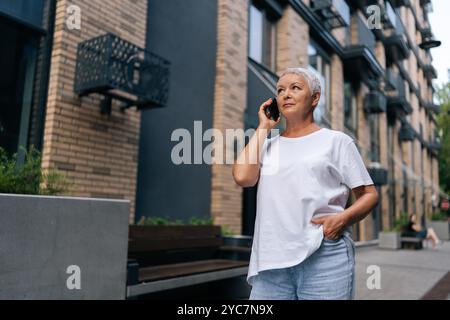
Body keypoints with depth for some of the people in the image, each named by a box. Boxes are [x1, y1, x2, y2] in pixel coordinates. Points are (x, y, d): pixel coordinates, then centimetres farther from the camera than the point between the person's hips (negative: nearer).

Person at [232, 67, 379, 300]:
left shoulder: (336, 140, 9)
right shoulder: (268, 145, 15)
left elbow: (369, 194, 7)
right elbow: (242, 177, -4)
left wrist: (343, 218, -13)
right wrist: (263, 128, 7)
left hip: (325, 256, -2)